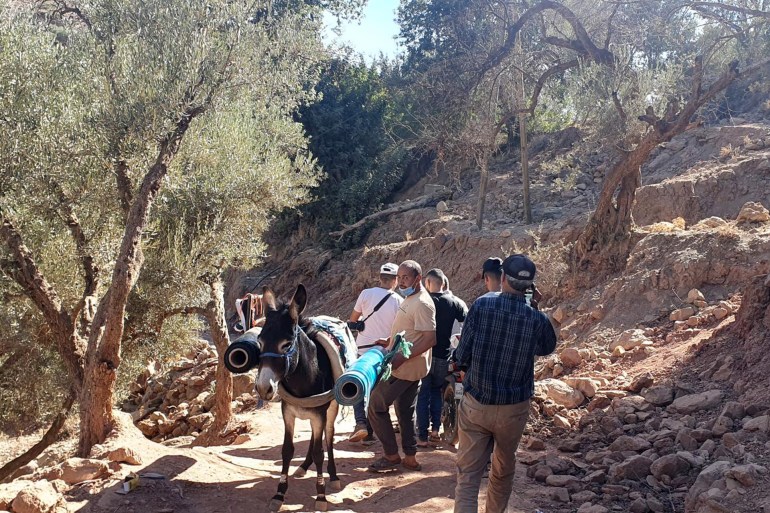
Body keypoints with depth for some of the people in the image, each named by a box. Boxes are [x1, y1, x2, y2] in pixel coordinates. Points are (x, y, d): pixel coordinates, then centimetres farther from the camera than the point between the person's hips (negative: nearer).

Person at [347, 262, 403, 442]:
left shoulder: (366, 293, -7)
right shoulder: (399, 301, -6)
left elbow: (352, 319, 3)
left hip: (363, 349, -1)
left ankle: (361, 422, -11)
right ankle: (370, 431, 14)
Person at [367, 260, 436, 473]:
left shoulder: (421, 303, -20)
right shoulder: (410, 299, 11)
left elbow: (430, 338, -26)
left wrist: (403, 357, -28)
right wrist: (389, 341, 12)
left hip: (405, 368, -10)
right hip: (407, 366, 10)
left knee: (376, 406, -1)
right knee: (405, 411, 16)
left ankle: (391, 455, 8)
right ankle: (410, 458, 24)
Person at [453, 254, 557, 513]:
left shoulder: (481, 306, -12)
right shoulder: (538, 320, -9)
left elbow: (462, 356, -9)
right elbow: (548, 348, 14)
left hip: (475, 404, -1)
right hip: (513, 409, 2)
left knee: (468, 474, 1)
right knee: (503, 470, 23)